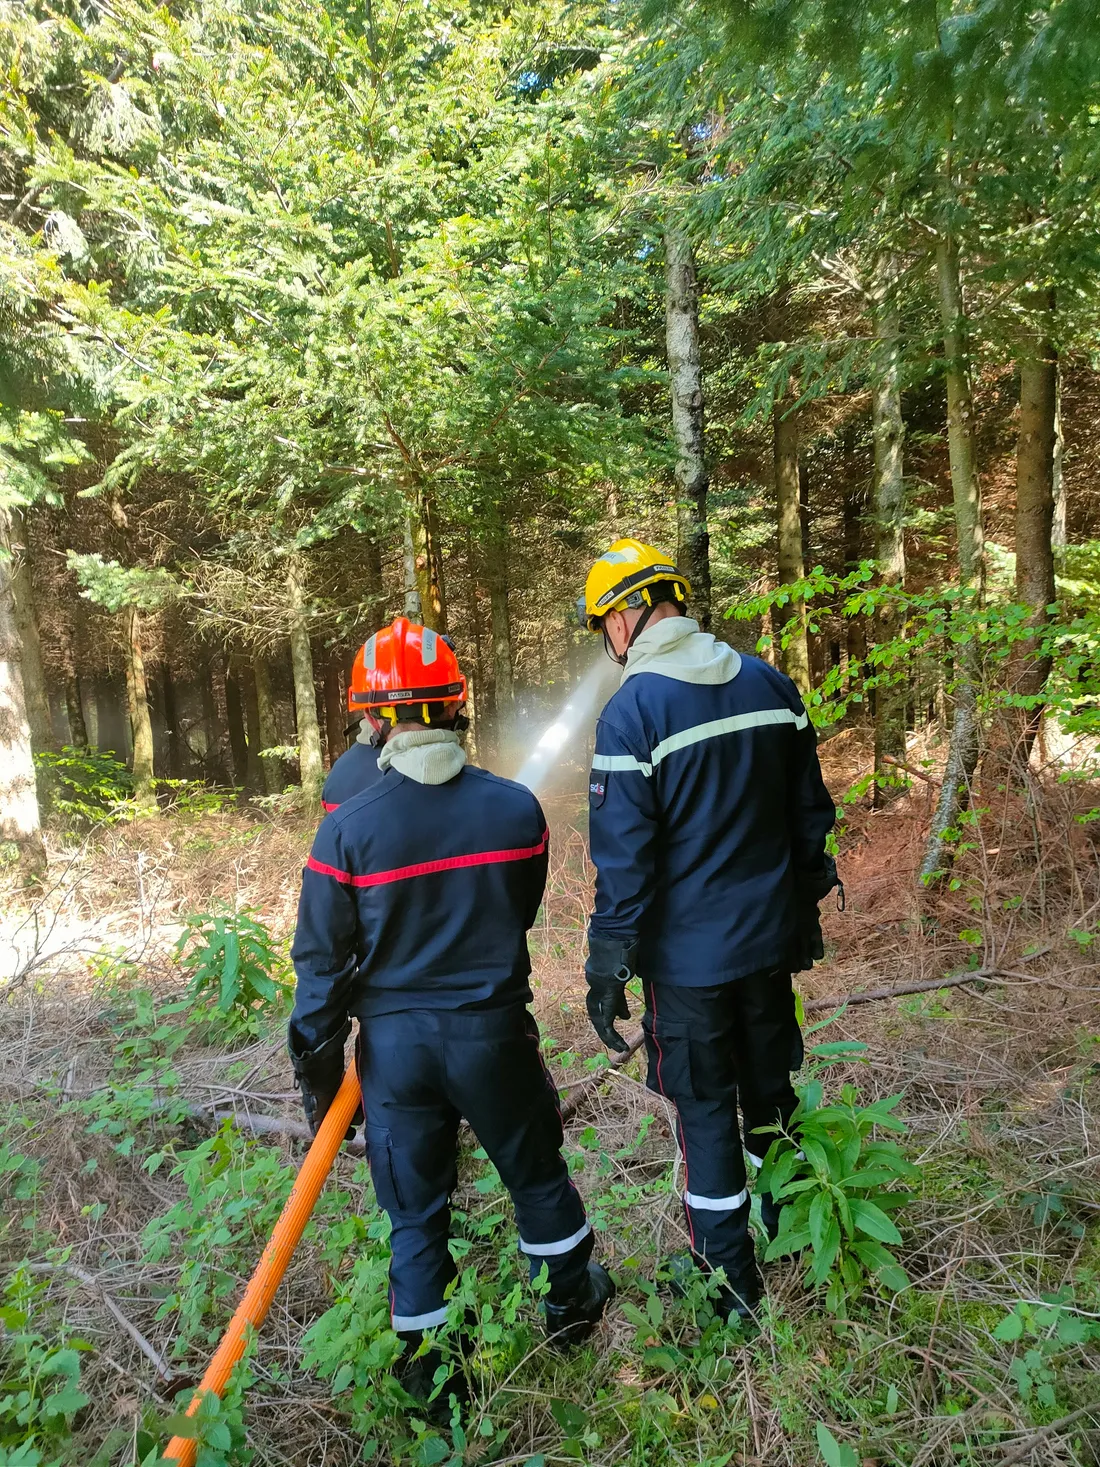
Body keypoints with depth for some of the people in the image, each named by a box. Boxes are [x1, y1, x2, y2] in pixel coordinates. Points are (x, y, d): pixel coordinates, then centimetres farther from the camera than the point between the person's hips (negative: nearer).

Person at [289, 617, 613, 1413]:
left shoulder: (347, 826, -15)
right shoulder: (516, 807, -10)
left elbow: (324, 959, -7)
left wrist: (318, 1063, 6)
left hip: (394, 1041, 0)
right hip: (494, 1031, 1)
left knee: (415, 1207, 18)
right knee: (536, 1172, 24)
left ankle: (429, 1368, 35)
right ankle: (572, 1302, 45)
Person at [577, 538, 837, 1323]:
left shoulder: (631, 712, -19)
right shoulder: (769, 683, -1)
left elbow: (623, 856, -18)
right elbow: (811, 812, 6)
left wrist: (608, 966, -9)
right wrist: (804, 906, 18)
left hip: (689, 955, -6)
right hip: (772, 936, 6)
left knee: (705, 1110, 12)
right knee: (771, 1089, 24)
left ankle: (730, 1280, 29)